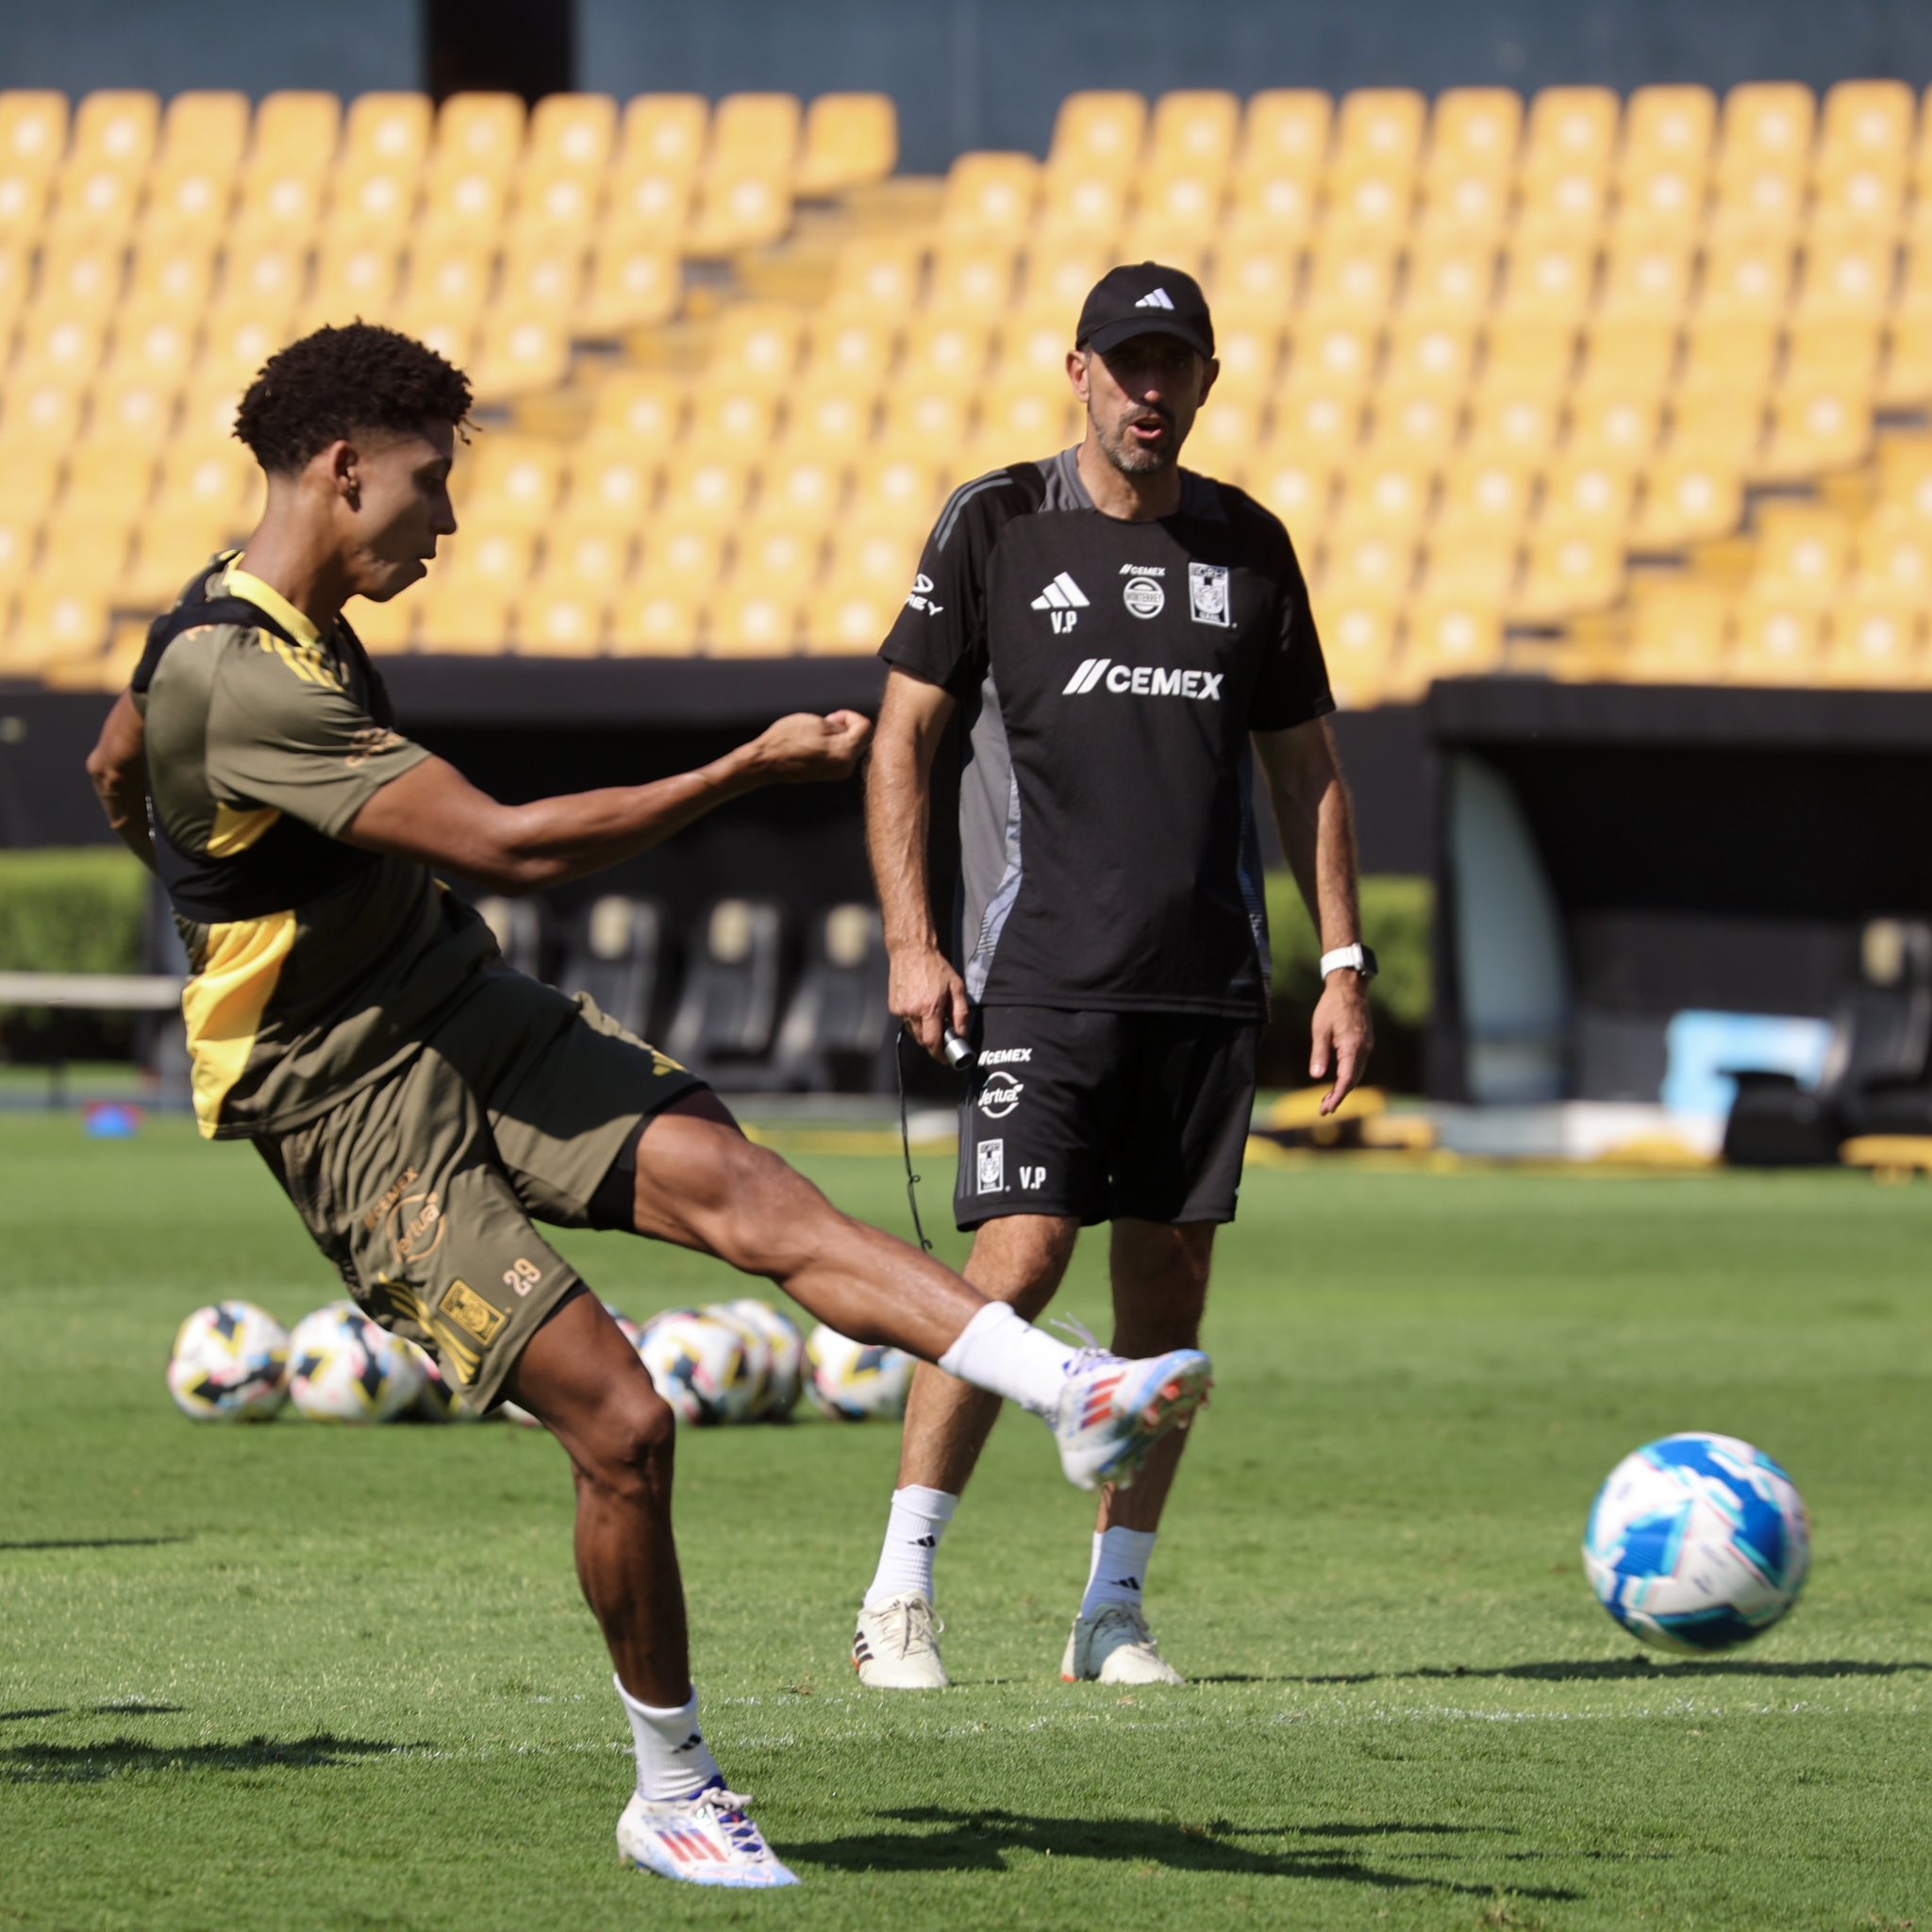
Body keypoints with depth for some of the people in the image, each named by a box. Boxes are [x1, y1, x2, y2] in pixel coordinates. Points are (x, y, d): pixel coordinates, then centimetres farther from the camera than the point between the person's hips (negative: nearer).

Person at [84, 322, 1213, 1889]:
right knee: (619, 1420, -15)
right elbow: (511, 846, -27)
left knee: (734, 1182, -18)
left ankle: (1074, 1392, -35)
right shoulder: (237, 681, -24)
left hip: (466, 1017, 8)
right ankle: (671, 1791, 3)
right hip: (356, 1108, -8)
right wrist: (753, 769, -23)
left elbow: (116, 765, 30)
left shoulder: (291, 628, 9)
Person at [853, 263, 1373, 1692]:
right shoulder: (997, 528, 2)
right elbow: (904, 735, 3)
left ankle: (1114, 1613, 12)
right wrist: (912, 942, -6)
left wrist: (1345, 960, 10)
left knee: (1170, 1285, 3)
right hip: (1041, 976, -4)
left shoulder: (1248, 546, 11)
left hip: (1207, 984, 4)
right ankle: (899, 1596, -6)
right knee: (1016, 1263, -14)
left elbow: (1306, 766, 17)